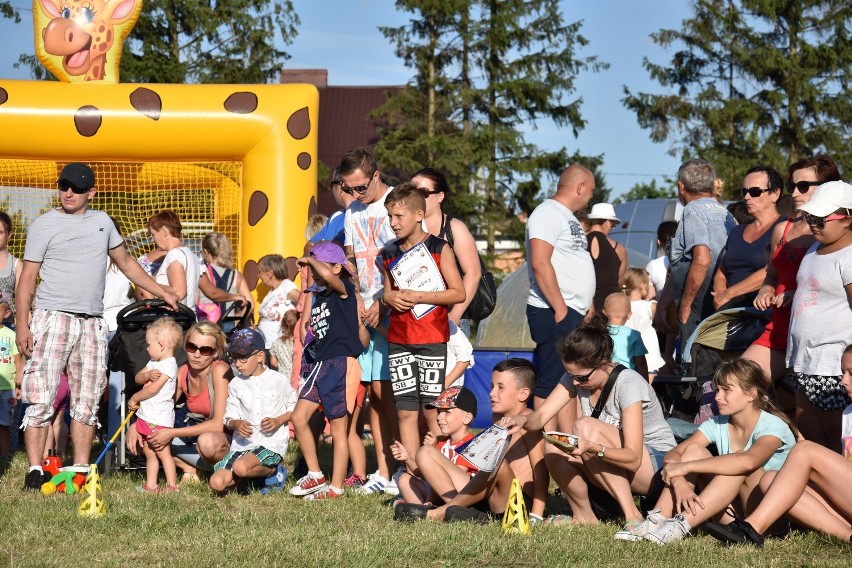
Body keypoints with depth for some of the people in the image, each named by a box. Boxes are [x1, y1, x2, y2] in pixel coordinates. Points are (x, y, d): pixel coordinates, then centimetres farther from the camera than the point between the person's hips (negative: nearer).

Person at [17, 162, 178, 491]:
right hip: (52, 316, -4)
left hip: (92, 324, 4)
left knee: (87, 402, 4)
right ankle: (35, 471, -6)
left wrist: (162, 292, 21)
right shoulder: (44, 225, 2)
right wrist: (22, 324, -10)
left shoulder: (102, 222, 14)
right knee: (41, 399, -9)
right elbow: (27, 278, -1)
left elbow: (126, 263, 25)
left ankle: (81, 470, 9)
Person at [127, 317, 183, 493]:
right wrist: (148, 375, -15)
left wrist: (134, 399, -7)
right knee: (149, 453, 12)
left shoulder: (169, 365, -15)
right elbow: (138, 378, 8)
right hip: (146, 416, 10)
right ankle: (150, 486, 17)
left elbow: (153, 389, -19)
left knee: (162, 452, -8)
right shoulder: (154, 363, 14)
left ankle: (172, 486, -5)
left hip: (160, 417, -10)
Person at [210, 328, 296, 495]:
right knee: (217, 483, -17)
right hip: (242, 443, 4)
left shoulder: (279, 380, -1)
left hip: (271, 443, -4)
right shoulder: (236, 384, 9)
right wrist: (236, 424, -13)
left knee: (240, 467, -34)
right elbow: (229, 418, 10)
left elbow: (294, 407, 7)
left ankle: (271, 471, -4)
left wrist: (278, 421, -11)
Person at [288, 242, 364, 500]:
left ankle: (336, 487, 4)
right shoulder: (318, 297, 17)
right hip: (319, 364, 9)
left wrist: (311, 260, -14)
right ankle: (315, 476, 12)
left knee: (338, 428, -2)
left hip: (340, 363, -9)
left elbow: (328, 276, -30)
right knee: (299, 417, 1)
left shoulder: (344, 289, -7)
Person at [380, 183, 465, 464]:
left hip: (432, 339, -4)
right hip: (398, 340, 4)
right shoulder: (389, 253, 11)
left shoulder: (439, 248, -3)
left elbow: (458, 293, -7)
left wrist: (418, 296, -15)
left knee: (432, 410, -3)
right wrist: (390, 298, -2)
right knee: (406, 411, 2)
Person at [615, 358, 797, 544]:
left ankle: (681, 526, -37)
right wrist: (679, 482, -30)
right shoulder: (717, 424, 3)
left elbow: (748, 461, -37)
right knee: (693, 449, -10)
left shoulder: (773, 426, -15)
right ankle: (656, 521, -22)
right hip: (734, 511, 6)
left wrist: (685, 467, -34)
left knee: (740, 463, -32)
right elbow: (673, 455, -6)